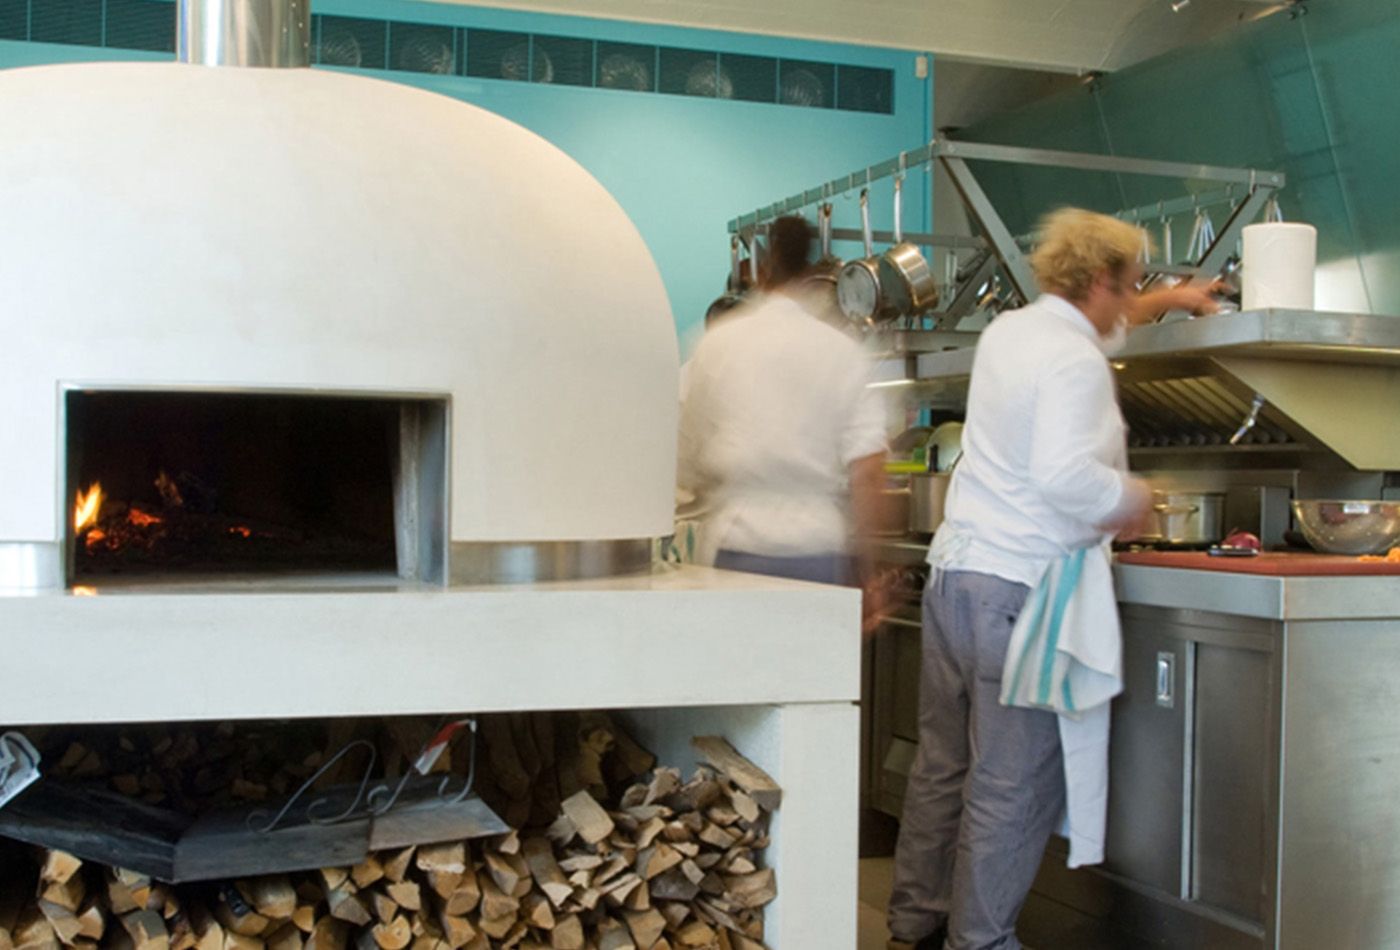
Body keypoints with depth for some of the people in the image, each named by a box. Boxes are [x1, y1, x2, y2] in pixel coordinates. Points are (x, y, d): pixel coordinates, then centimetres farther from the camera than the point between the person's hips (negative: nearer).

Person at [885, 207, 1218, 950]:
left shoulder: (1007, 331, 13)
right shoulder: (1075, 361, -14)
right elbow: (1066, 475, -26)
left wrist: (1163, 302, 42)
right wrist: (1131, 500, -8)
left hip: (954, 573, 9)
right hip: (1021, 588, -9)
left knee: (943, 761, 15)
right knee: (1013, 781, 1)